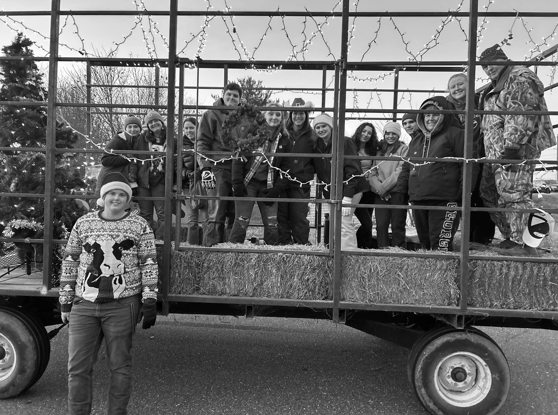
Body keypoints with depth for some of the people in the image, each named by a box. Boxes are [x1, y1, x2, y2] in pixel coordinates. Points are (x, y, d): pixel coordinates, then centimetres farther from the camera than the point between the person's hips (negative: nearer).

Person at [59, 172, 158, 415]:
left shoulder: (139, 225, 1)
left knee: (120, 366, 7)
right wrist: (65, 302, 8)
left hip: (122, 305, -2)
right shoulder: (83, 224, 7)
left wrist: (149, 301, -6)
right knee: (77, 367, 6)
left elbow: (149, 264, -1)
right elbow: (69, 263, 10)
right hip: (83, 306, 2)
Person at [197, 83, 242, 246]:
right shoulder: (211, 115, 5)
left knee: (236, 216, 6)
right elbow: (202, 143, -2)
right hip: (219, 170, -5)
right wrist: (205, 168, -13)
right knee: (216, 216, -10)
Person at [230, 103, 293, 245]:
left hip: (268, 187, 3)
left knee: (272, 225, 1)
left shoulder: (285, 140, 7)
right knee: (242, 221, -6)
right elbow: (238, 159, -3)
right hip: (247, 184, -3)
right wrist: (237, 184, -10)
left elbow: (285, 168, 6)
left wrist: (276, 189, -5)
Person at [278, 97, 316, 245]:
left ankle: (301, 244, 9)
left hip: (301, 184, -1)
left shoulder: (311, 136, 6)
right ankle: (283, 243, 13)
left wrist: (309, 175, -2)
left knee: (300, 216, -1)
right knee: (281, 215, 3)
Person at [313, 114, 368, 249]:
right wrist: (326, 193, 3)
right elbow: (320, 173, 14)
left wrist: (347, 197, -22)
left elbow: (353, 170, -17)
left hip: (350, 189, -7)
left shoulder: (345, 142, -11)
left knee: (343, 224, -14)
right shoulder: (318, 147, 9)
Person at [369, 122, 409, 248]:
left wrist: (383, 187, -11)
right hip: (380, 194, 3)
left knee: (397, 226, -4)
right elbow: (372, 174, 8)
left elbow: (401, 171, -7)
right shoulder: (379, 150, 16)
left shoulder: (403, 149, 5)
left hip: (397, 192, -3)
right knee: (381, 225, -2)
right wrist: (379, 188, -10)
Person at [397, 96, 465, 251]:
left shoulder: (454, 134, 2)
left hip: (443, 201, -7)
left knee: (441, 245, -12)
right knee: (425, 243, 14)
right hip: (417, 200, 7)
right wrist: (401, 189, 15)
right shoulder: (416, 140, 22)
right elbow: (406, 168, 26)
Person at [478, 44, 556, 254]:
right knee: (490, 194, 11)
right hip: (496, 153, 10)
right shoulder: (496, 87, 24)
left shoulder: (520, 79, -6)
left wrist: (512, 146, -25)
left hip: (514, 150, -10)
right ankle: (510, 237, 21)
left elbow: (522, 116, -19)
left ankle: (521, 243, -9)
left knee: (513, 194, -13)